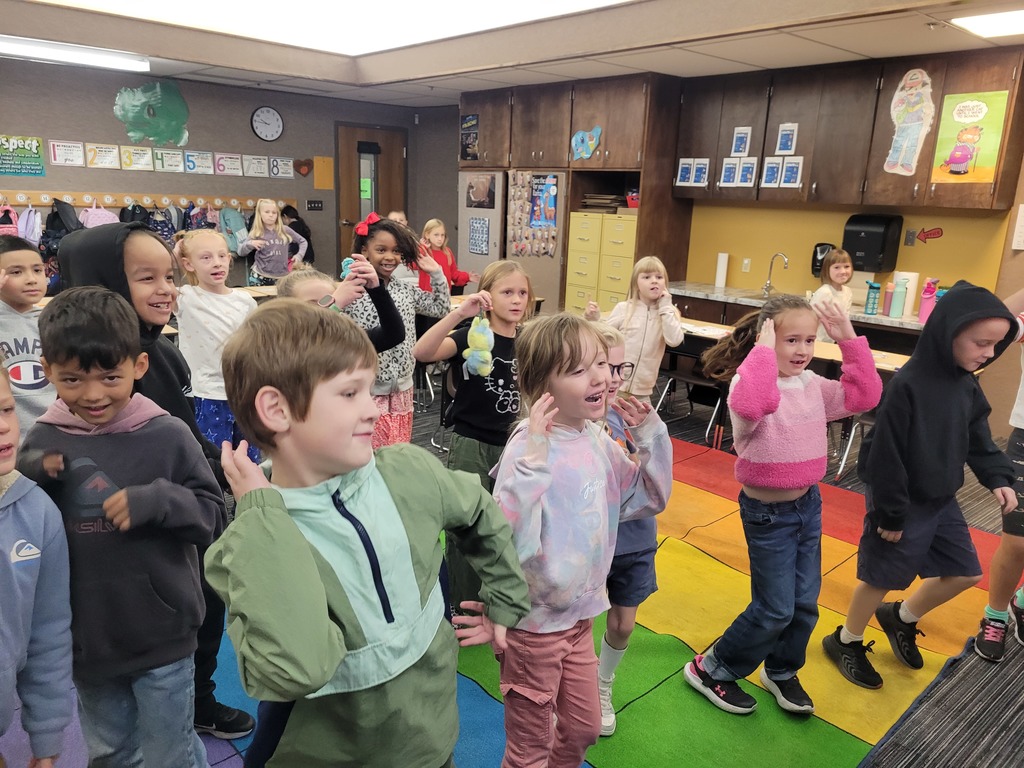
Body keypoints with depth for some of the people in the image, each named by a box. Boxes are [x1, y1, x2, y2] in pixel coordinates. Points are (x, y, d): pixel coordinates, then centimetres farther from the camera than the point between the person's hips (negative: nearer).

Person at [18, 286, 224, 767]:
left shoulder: (168, 436, -15)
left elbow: (213, 514, -11)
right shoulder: (42, 440, -5)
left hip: (161, 636, -3)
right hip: (86, 637, 4)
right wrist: (30, 479, -16)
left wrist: (158, 499, -28)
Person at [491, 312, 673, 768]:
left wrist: (650, 433, -4)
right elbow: (510, 537, -37)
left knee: (583, 729, 27)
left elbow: (651, 497, 7)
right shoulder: (529, 447, -26)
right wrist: (532, 456, -42)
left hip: (580, 615, 7)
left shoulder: (598, 441, -4)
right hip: (534, 623, -7)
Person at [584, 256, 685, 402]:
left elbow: (674, 340, -17)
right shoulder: (623, 308, -3)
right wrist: (593, 320, -14)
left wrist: (665, 307, -13)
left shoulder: (669, 313, 1)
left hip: (641, 390, 2)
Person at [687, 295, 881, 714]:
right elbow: (749, 406, -45)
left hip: (808, 504, 7)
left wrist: (850, 340, -7)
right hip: (767, 513, -7)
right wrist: (764, 349, -35)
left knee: (805, 603, 16)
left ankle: (781, 671, 40)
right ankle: (710, 670, 21)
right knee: (775, 609, 1)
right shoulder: (749, 381, -21)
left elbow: (865, 395, -1)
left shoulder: (812, 385, 2)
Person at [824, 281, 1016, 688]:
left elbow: (978, 439, 13)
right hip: (902, 504, -8)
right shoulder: (907, 386, -25)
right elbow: (886, 456, -23)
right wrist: (890, 513, -19)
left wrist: (998, 478, -3)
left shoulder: (968, 385, 1)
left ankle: (901, 618, 39)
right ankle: (845, 641, 28)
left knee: (964, 571, 17)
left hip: (942, 500, 8)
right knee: (881, 577, 6)